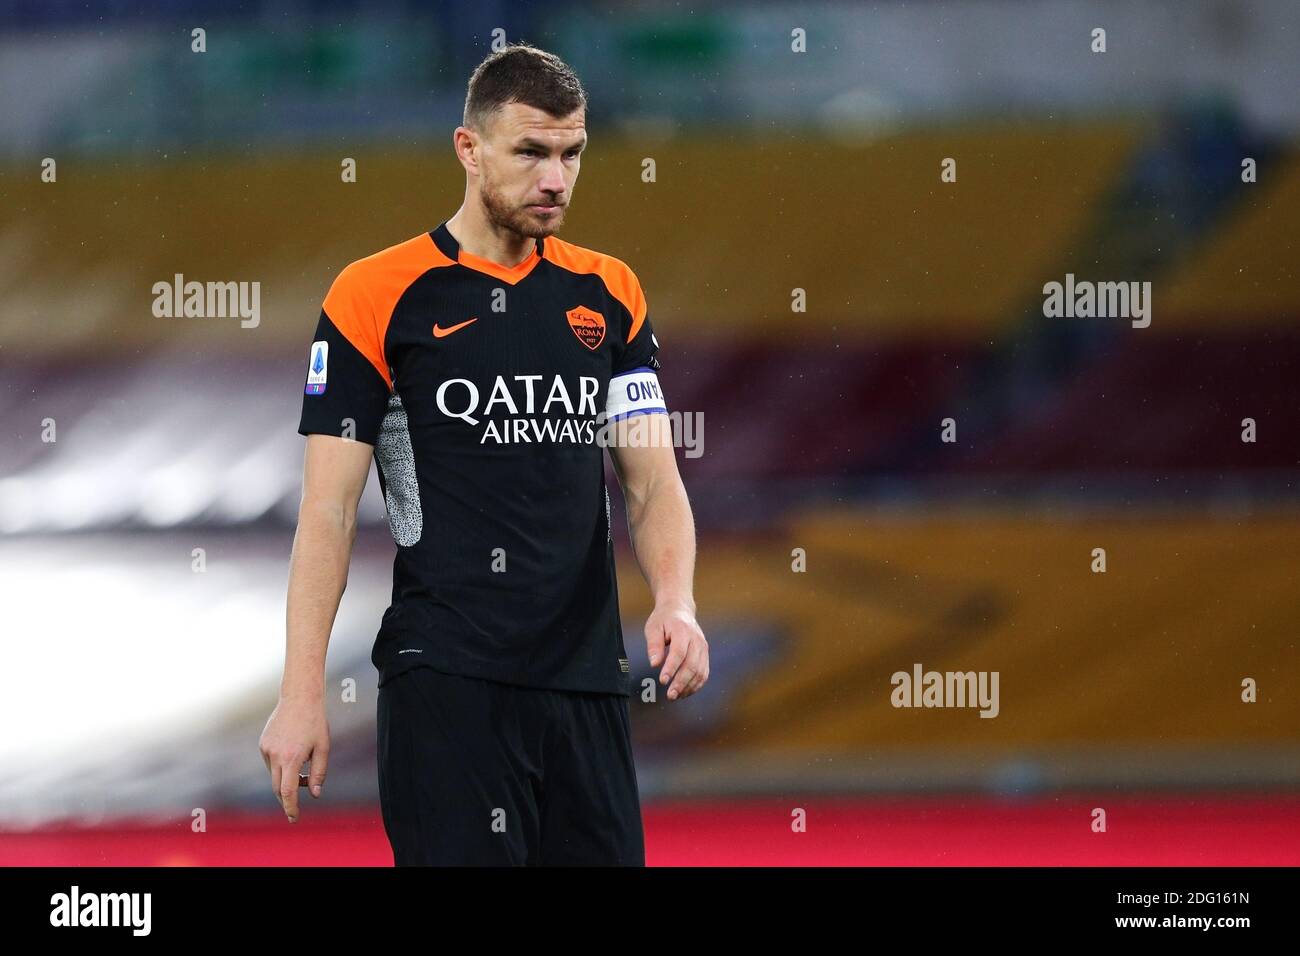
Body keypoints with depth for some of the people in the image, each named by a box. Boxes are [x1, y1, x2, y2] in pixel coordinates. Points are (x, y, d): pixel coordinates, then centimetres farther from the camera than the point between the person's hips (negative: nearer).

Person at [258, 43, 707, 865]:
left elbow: (653, 479, 8)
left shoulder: (610, 294, 12)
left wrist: (676, 603, -12)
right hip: (445, 680, -5)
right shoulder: (378, 296, -2)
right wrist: (302, 694, -10)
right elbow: (329, 508, -3)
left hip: (588, 676, 5)